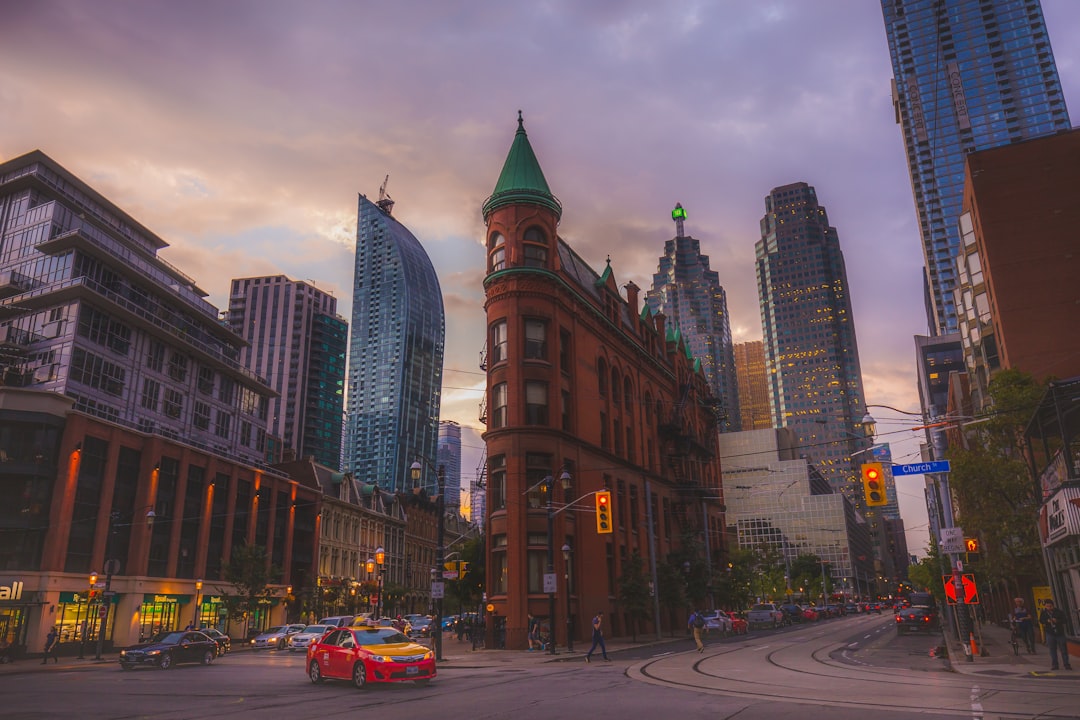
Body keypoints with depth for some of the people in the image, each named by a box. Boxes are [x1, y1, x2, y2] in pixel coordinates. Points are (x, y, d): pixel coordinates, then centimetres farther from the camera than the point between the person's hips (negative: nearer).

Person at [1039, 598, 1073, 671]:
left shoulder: (1059, 611, -10)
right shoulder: (1043, 612, -4)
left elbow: (1065, 621, -11)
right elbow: (1041, 620, 6)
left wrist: (1057, 621, -27)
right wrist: (1047, 621, -15)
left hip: (1060, 632, -1)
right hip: (1050, 633, 1)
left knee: (1063, 649, 2)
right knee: (1052, 649, 6)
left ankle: (1066, 664, 13)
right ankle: (1054, 665, 13)